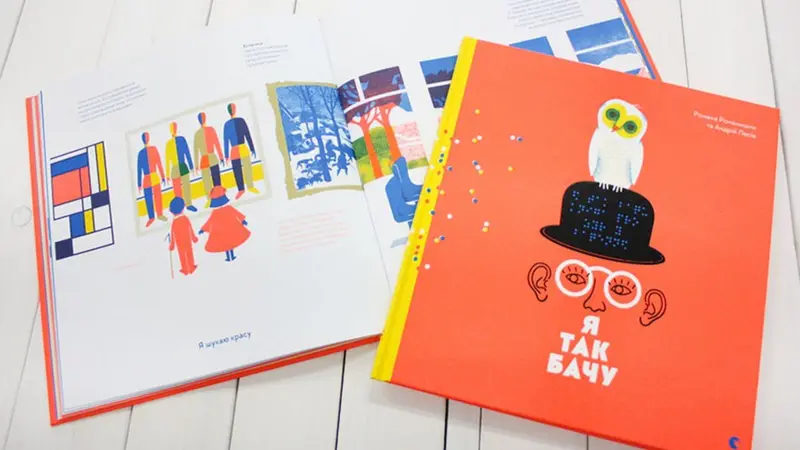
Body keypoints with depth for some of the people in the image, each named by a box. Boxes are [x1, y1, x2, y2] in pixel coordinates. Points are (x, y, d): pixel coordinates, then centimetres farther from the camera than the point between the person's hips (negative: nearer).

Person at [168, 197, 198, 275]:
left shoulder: (174, 222, -24)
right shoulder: (186, 219, -17)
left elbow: (172, 235, -14)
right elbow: (191, 230, -5)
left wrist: (172, 244, -1)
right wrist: (194, 237, 12)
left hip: (180, 242, -2)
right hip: (188, 240, 2)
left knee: (182, 255, 14)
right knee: (189, 253, 18)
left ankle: (185, 270, 27)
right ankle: (191, 267, 31)